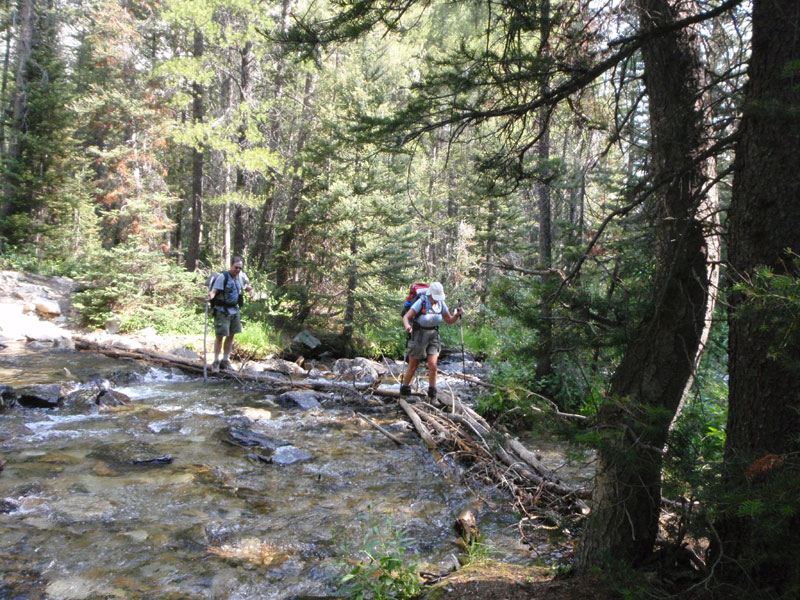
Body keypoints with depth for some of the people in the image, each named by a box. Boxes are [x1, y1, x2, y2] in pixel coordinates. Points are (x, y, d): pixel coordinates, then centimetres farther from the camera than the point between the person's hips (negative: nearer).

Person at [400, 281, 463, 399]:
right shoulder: (421, 302, -19)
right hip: (418, 337, -3)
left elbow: (449, 321, 6)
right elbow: (406, 317, -23)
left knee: (432, 365, -12)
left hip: (433, 336, 3)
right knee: (413, 367, 7)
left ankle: (432, 393, 3)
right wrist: (407, 326, -45)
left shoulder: (441, 304, -4)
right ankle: (404, 389, 28)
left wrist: (457, 315, -14)